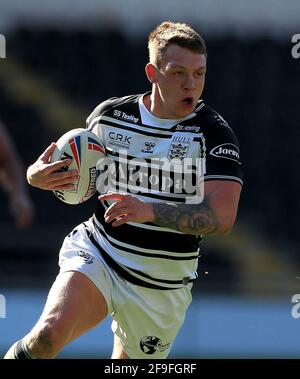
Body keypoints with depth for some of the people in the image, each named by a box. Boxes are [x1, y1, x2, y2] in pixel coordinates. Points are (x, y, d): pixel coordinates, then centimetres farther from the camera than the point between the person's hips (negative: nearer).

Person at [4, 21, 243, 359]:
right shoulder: (109, 114, 0)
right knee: (48, 335, -28)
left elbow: (222, 217, -21)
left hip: (161, 286, 0)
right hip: (96, 253, 0)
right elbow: (80, 181, 17)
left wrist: (150, 210, -34)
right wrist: (38, 177, -7)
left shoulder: (214, 134, -10)